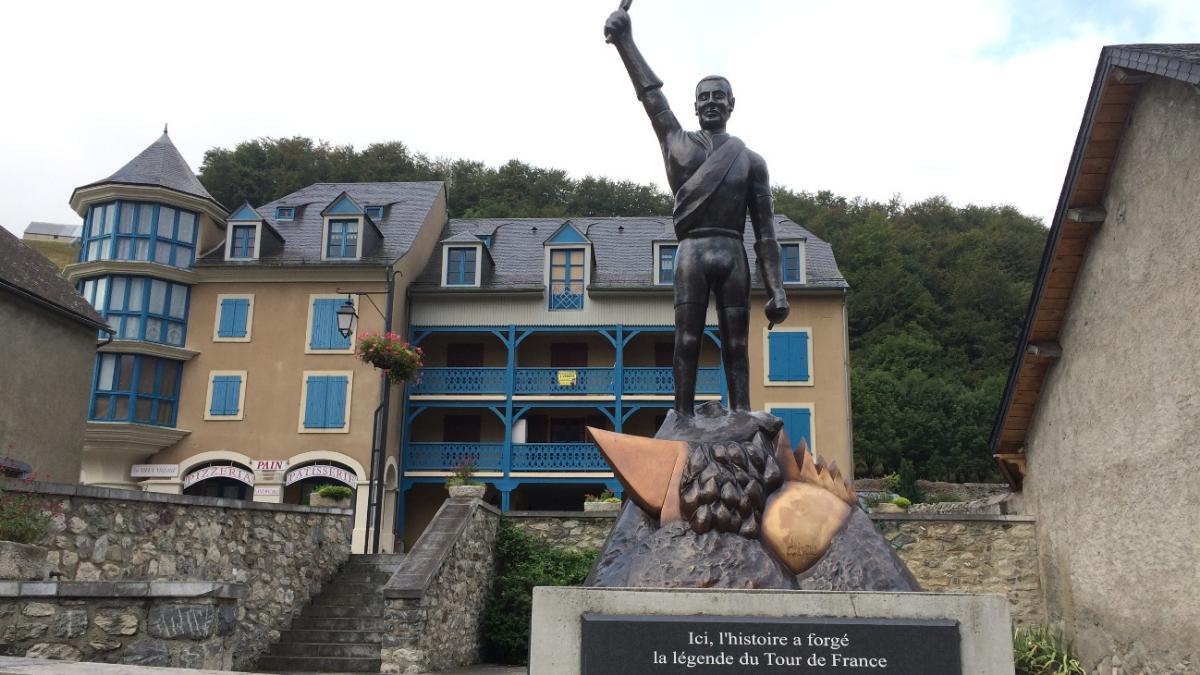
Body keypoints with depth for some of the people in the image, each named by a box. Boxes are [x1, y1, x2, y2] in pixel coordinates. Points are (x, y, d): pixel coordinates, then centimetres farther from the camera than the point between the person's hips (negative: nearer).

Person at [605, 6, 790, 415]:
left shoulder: (750, 160, 13)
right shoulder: (678, 141, 16)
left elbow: (765, 231, 8)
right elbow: (651, 94, 9)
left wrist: (776, 290, 0)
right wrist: (625, 41, 1)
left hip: (733, 255, 1)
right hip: (691, 253, 0)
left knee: (735, 346, 0)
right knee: (686, 342, -5)